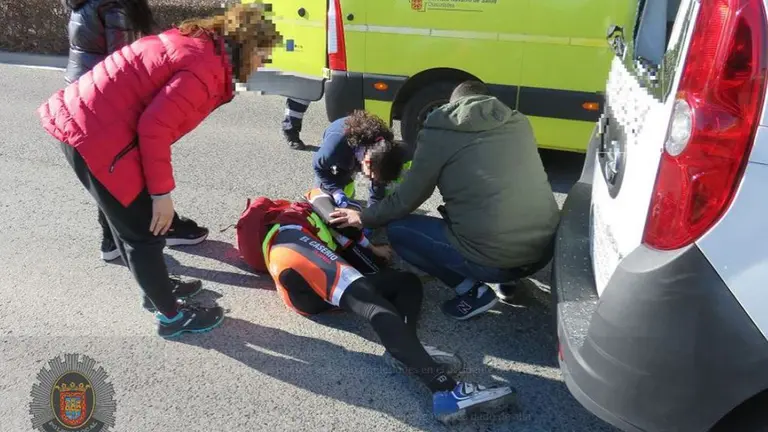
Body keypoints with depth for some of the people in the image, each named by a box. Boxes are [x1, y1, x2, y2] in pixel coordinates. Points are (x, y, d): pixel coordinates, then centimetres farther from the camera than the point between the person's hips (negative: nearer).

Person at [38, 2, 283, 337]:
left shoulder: (196, 44, 11)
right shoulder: (206, 68, -18)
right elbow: (154, 126, -23)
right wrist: (162, 192, -15)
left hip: (83, 120, 10)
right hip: (96, 135, -10)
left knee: (132, 220, 22)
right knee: (145, 230, 2)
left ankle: (156, 290, 40)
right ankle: (171, 316, 19)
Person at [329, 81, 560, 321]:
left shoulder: (439, 134, 1)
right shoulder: (519, 122, 13)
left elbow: (405, 200, 7)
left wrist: (364, 218, 24)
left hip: (491, 258, -6)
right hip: (545, 249, 6)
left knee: (397, 229, 11)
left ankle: (471, 290, 7)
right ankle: (509, 277, 19)